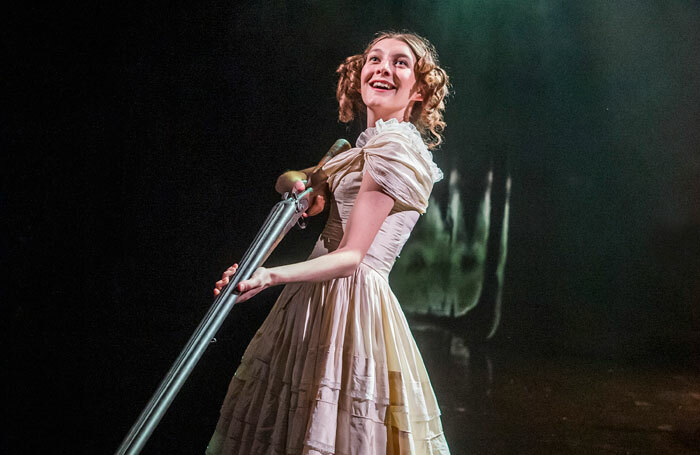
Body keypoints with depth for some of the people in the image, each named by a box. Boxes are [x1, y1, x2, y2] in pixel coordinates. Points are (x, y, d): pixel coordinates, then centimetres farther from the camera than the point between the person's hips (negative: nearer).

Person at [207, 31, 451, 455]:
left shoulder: (398, 148, -14)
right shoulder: (368, 146, 14)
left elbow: (351, 256, -19)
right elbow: (289, 178, 22)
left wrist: (271, 275, -31)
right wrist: (298, 182, -3)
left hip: (350, 302, -9)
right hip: (321, 300, 9)